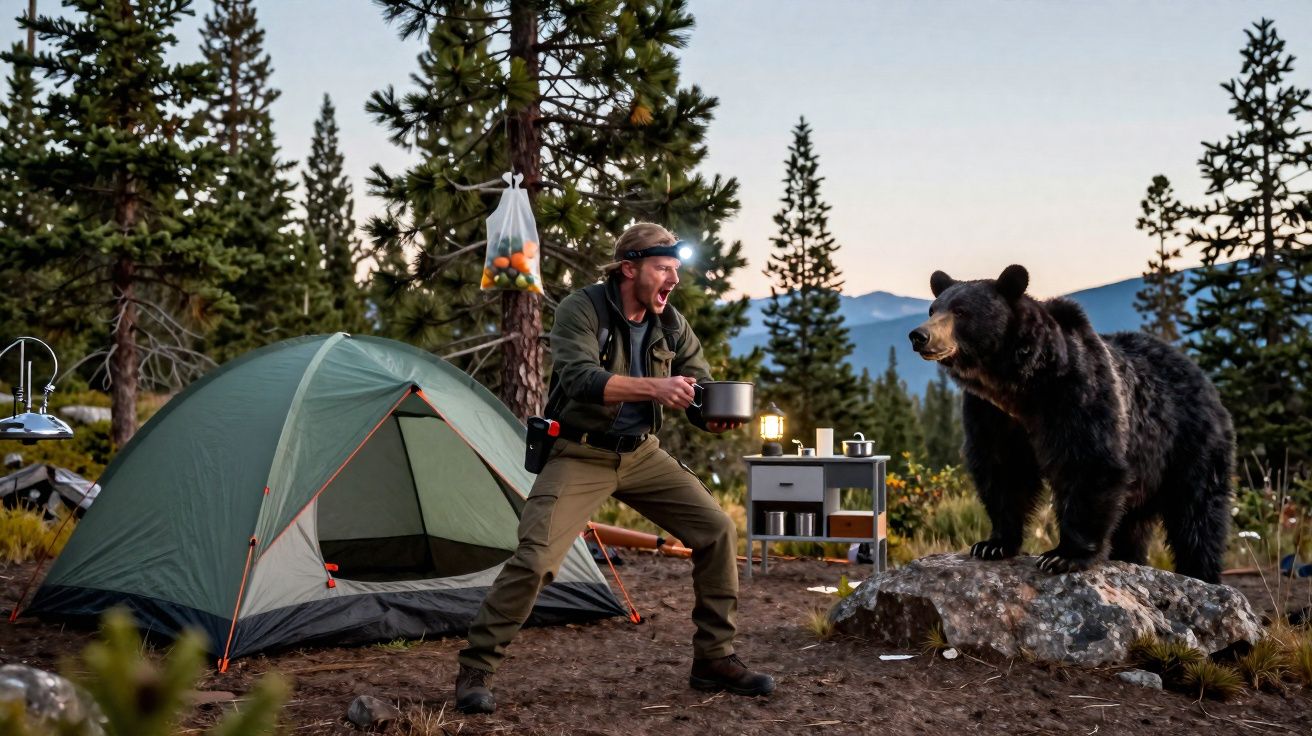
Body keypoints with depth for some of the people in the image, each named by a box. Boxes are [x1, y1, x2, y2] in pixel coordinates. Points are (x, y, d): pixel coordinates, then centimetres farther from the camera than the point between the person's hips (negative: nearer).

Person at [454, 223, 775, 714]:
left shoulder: (672, 326, -1)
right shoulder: (581, 309, -17)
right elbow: (579, 378, -33)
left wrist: (719, 416, -26)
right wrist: (653, 389, -44)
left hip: (642, 454, 5)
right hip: (580, 457, -5)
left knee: (717, 530, -4)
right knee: (536, 557, -19)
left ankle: (714, 661, 8)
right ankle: (474, 671, -2)